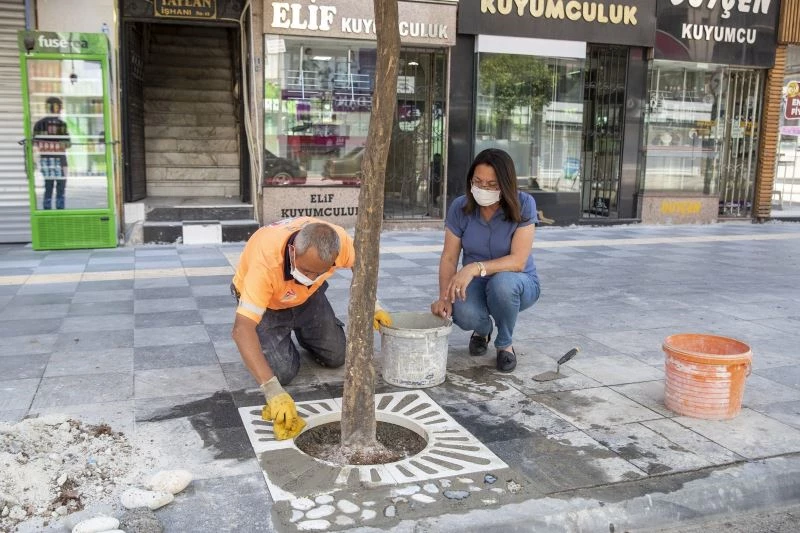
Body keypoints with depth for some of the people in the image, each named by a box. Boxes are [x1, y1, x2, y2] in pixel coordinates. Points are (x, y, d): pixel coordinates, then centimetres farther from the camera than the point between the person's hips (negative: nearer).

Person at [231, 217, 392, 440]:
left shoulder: (337, 240, -32)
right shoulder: (265, 262, -45)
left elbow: (359, 263, -6)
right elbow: (241, 329, -49)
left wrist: (373, 305, -14)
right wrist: (273, 391, -56)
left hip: (308, 296, 4)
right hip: (265, 302, -3)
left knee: (336, 357, 0)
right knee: (283, 371, -17)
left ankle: (299, 330, 30)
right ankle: (279, 338, 16)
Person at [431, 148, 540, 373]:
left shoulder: (523, 205, -19)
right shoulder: (460, 207, -11)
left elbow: (518, 261, -26)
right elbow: (449, 258, -9)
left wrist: (476, 267, -41)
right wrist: (444, 297, -27)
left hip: (517, 283, -1)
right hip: (476, 284, 2)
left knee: (502, 282, -39)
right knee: (464, 314, -33)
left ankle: (505, 344, -7)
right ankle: (483, 329, 9)